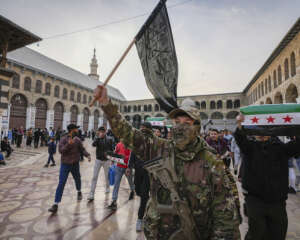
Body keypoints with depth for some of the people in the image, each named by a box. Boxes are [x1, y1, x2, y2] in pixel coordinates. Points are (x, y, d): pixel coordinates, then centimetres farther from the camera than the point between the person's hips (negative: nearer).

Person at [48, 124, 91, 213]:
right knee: (61, 183, -6)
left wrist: (88, 155, -11)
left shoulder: (77, 140, 0)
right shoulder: (64, 139, -9)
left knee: (77, 179, 19)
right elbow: (60, 150, -17)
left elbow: (82, 149, 6)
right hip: (65, 164, -3)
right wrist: (68, 144, -31)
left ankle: (79, 192, 49)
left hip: (75, 164, 3)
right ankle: (56, 204, 2)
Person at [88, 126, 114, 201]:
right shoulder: (97, 139, -5)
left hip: (106, 160, 0)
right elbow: (93, 144, -25)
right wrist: (99, 137, -32)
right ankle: (91, 194, 3)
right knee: (94, 177, -3)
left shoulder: (109, 139, -5)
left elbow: (112, 149, 2)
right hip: (98, 160, 0)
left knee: (107, 176, 17)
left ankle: (107, 188, 42)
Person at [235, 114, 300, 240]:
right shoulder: (250, 146, -2)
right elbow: (240, 139, -22)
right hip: (255, 200, -2)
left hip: (278, 201, 3)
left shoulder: (281, 147, 3)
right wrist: (239, 125, -42)